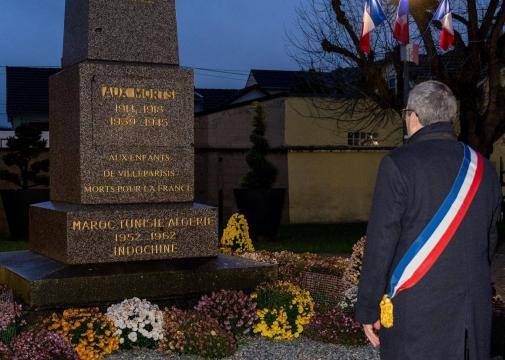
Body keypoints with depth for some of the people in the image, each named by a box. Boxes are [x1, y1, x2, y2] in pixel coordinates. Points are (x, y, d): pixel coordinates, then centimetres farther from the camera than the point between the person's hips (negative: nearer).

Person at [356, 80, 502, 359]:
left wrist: (367, 309, -5)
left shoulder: (398, 164, -11)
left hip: (415, 312, -5)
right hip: (476, 313, 5)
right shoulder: (483, 168, 7)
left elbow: (380, 242, -12)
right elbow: (490, 238, 14)